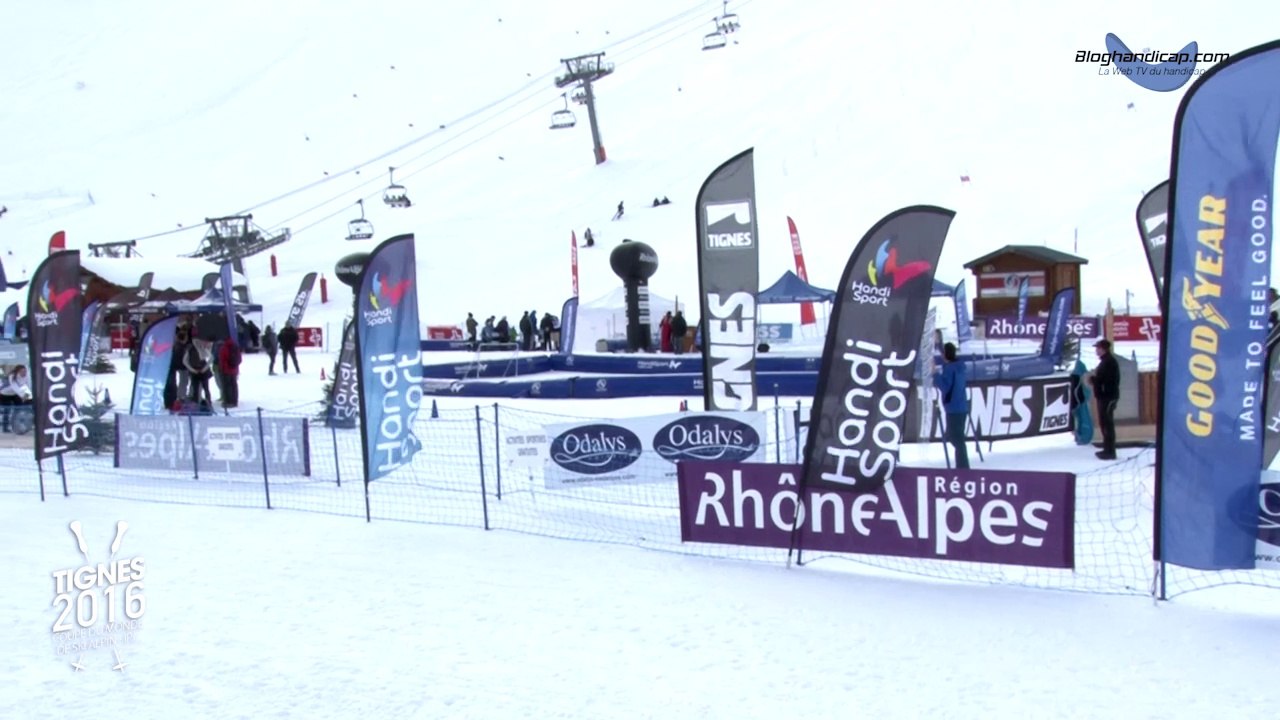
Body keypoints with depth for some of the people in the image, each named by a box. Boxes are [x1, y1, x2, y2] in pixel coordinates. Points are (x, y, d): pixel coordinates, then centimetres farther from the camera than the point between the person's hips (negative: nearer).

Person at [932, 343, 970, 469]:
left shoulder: (949, 368, -14)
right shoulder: (959, 367, 12)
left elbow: (945, 387, -20)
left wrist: (936, 375, -9)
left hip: (954, 409, -9)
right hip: (961, 408, 9)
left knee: (957, 439, -7)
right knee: (956, 437, 18)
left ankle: (963, 468, -8)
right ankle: (962, 468, 23)